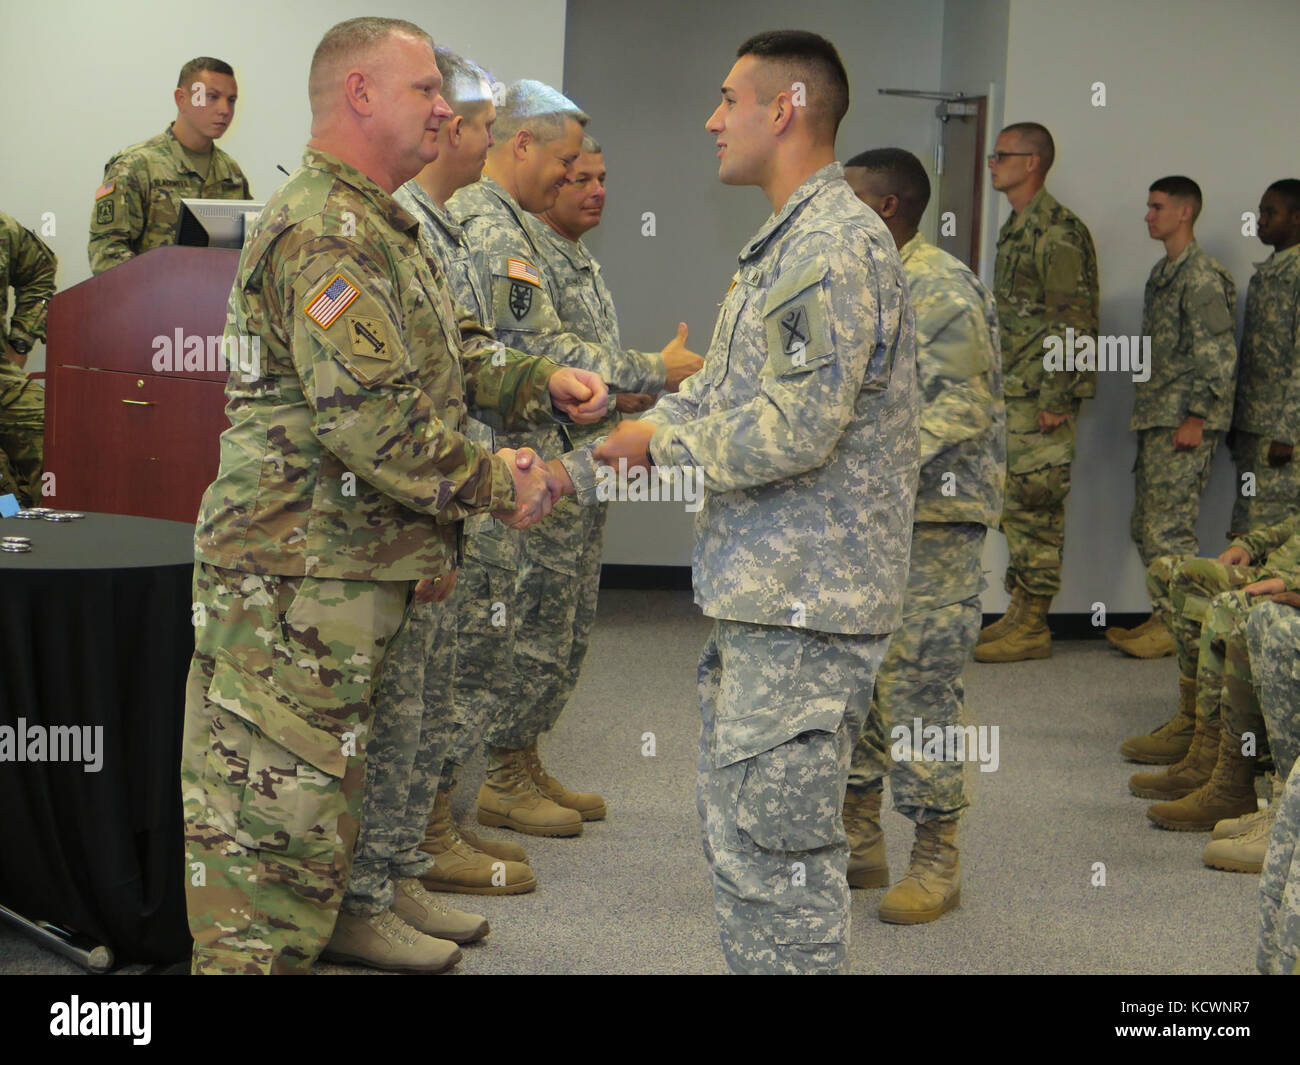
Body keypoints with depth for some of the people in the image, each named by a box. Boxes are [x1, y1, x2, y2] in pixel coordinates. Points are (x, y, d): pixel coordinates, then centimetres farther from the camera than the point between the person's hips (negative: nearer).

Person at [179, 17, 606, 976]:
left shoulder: (382, 227, 19)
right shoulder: (324, 231, -17)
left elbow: (452, 351, 21)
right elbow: (370, 416, -25)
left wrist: (541, 382, 4)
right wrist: (494, 483, -16)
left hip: (359, 569, 11)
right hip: (298, 574, -11)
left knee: (320, 795, 20)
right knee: (278, 801, -5)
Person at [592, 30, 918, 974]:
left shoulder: (839, 243, -16)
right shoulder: (787, 243, 18)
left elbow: (794, 429, -23)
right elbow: (715, 398, 20)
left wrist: (662, 442, -9)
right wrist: (575, 472, 13)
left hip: (807, 605, -11)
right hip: (763, 592, 11)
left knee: (774, 846, -5)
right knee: (736, 831, 18)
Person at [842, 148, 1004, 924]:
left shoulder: (942, 291, -14)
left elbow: (961, 408, -20)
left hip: (933, 517, -9)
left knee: (919, 679, -6)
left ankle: (937, 858, 6)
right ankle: (860, 842, 23)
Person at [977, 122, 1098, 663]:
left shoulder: (1058, 231, -13)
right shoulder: (1015, 229, 18)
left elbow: (1074, 323, -17)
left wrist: (1055, 399, -20)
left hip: (1041, 399, -10)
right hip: (1013, 395, 10)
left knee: (1035, 508, -5)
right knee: (1018, 507, 13)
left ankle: (1032, 628, 0)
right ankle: (1020, 613, 20)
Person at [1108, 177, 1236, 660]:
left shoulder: (1202, 276, -12)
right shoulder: (1162, 273, 18)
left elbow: (1220, 355, -16)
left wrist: (1196, 419, -19)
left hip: (1183, 424, -10)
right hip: (1155, 420, 10)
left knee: (1168, 527, -8)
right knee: (1146, 527, 11)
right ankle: (1167, 617, 18)